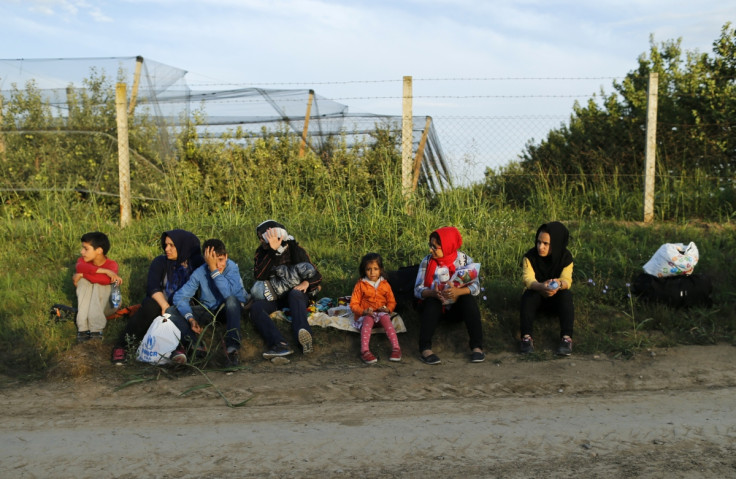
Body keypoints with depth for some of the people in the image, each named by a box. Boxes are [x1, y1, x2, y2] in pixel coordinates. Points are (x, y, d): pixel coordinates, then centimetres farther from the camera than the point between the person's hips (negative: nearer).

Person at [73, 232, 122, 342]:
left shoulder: (112, 265, -19)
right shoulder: (83, 260, -9)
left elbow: (106, 280, -41)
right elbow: (80, 267, -35)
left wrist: (82, 274, -31)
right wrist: (104, 271, -43)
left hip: (106, 303, -3)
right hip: (87, 302, 3)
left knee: (99, 284, -30)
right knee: (83, 281, -24)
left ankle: (96, 329, -34)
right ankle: (83, 328, -31)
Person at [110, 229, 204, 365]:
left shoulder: (196, 264, 2)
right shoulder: (160, 262, -2)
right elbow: (152, 287, -17)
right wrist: (165, 305, -33)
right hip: (158, 304, 0)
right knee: (150, 305, -34)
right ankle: (120, 346, -25)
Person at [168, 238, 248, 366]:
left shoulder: (231, 267, -19)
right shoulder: (199, 273, -13)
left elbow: (229, 293, -36)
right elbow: (180, 297, -15)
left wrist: (214, 269, -37)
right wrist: (190, 318, -31)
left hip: (229, 310, -3)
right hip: (207, 311, 3)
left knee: (232, 299, -38)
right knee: (171, 311, -17)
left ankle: (231, 348, -39)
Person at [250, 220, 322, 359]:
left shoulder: (296, 250, 0)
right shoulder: (262, 252, 4)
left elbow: (317, 276, 1)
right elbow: (258, 276, -16)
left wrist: (306, 283, -22)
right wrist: (272, 251, -22)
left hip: (294, 292, -2)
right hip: (271, 295, 2)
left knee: (295, 294, -37)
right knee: (255, 307, -30)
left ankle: (304, 337, -58)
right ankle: (280, 345, -50)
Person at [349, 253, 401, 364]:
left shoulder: (385, 285, 10)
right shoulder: (360, 285, 2)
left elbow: (392, 302, 12)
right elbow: (354, 304, -1)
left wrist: (388, 309, -12)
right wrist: (364, 311, -20)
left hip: (382, 312, 2)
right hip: (365, 314, -2)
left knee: (386, 318, -32)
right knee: (368, 321, -35)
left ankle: (396, 347, -41)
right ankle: (365, 350, -49)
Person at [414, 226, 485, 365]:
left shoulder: (464, 260, -5)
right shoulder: (427, 261, -3)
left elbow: (476, 287, -16)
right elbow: (417, 289, -11)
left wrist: (458, 291, -36)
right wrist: (433, 293, -33)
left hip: (457, 308, 0)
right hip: (434, 308, 0)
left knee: (469, 300, -29)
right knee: (431, 302, -31)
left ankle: (477, 347, -28)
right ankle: (425, 349, -38)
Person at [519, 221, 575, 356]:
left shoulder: (566, 257, -12)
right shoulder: (530, 256, -15)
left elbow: (567, 280, -24)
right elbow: (528, 279, -29)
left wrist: (559, 284, -50)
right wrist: (541, 287, -52)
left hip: (556, 300, 1)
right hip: (536, 297, 0)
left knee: (566, 294, -32)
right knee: (529, 294, -33)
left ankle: (566, 338, -41)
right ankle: (526, 337, -43)